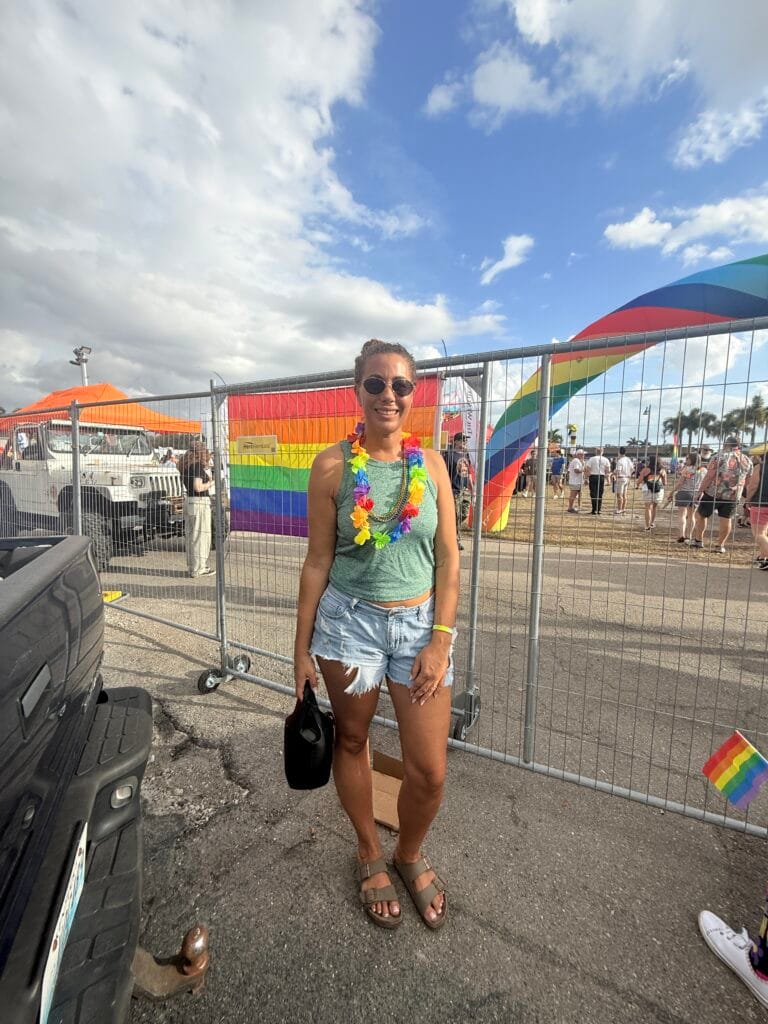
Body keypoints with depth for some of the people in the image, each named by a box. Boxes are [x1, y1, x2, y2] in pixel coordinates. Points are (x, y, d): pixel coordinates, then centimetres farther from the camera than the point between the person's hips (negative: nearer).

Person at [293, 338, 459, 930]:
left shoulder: (431, 464, -1)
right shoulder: (333, 466, -6)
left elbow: (449, 558, 0)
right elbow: (318, 561, -2)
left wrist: (441, 640, -6)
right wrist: (302, 647, 1)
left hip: (421, 623, 2)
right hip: (349, 621, -1)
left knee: (430, 771, 7)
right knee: (352, 742, 18)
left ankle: (411, 854, 42)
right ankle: (371, 854, 48)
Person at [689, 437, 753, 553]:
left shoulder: (719, 457, -9)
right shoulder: (747, 461, 7)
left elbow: (709, 476, -13)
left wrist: (700, 491, -9)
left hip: (713, 493, -4)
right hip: (733, 496, 4)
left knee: (700, 514, 12)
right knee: (726, 520, 10)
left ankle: (698, 540, 18)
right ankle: (720, 545, 15)